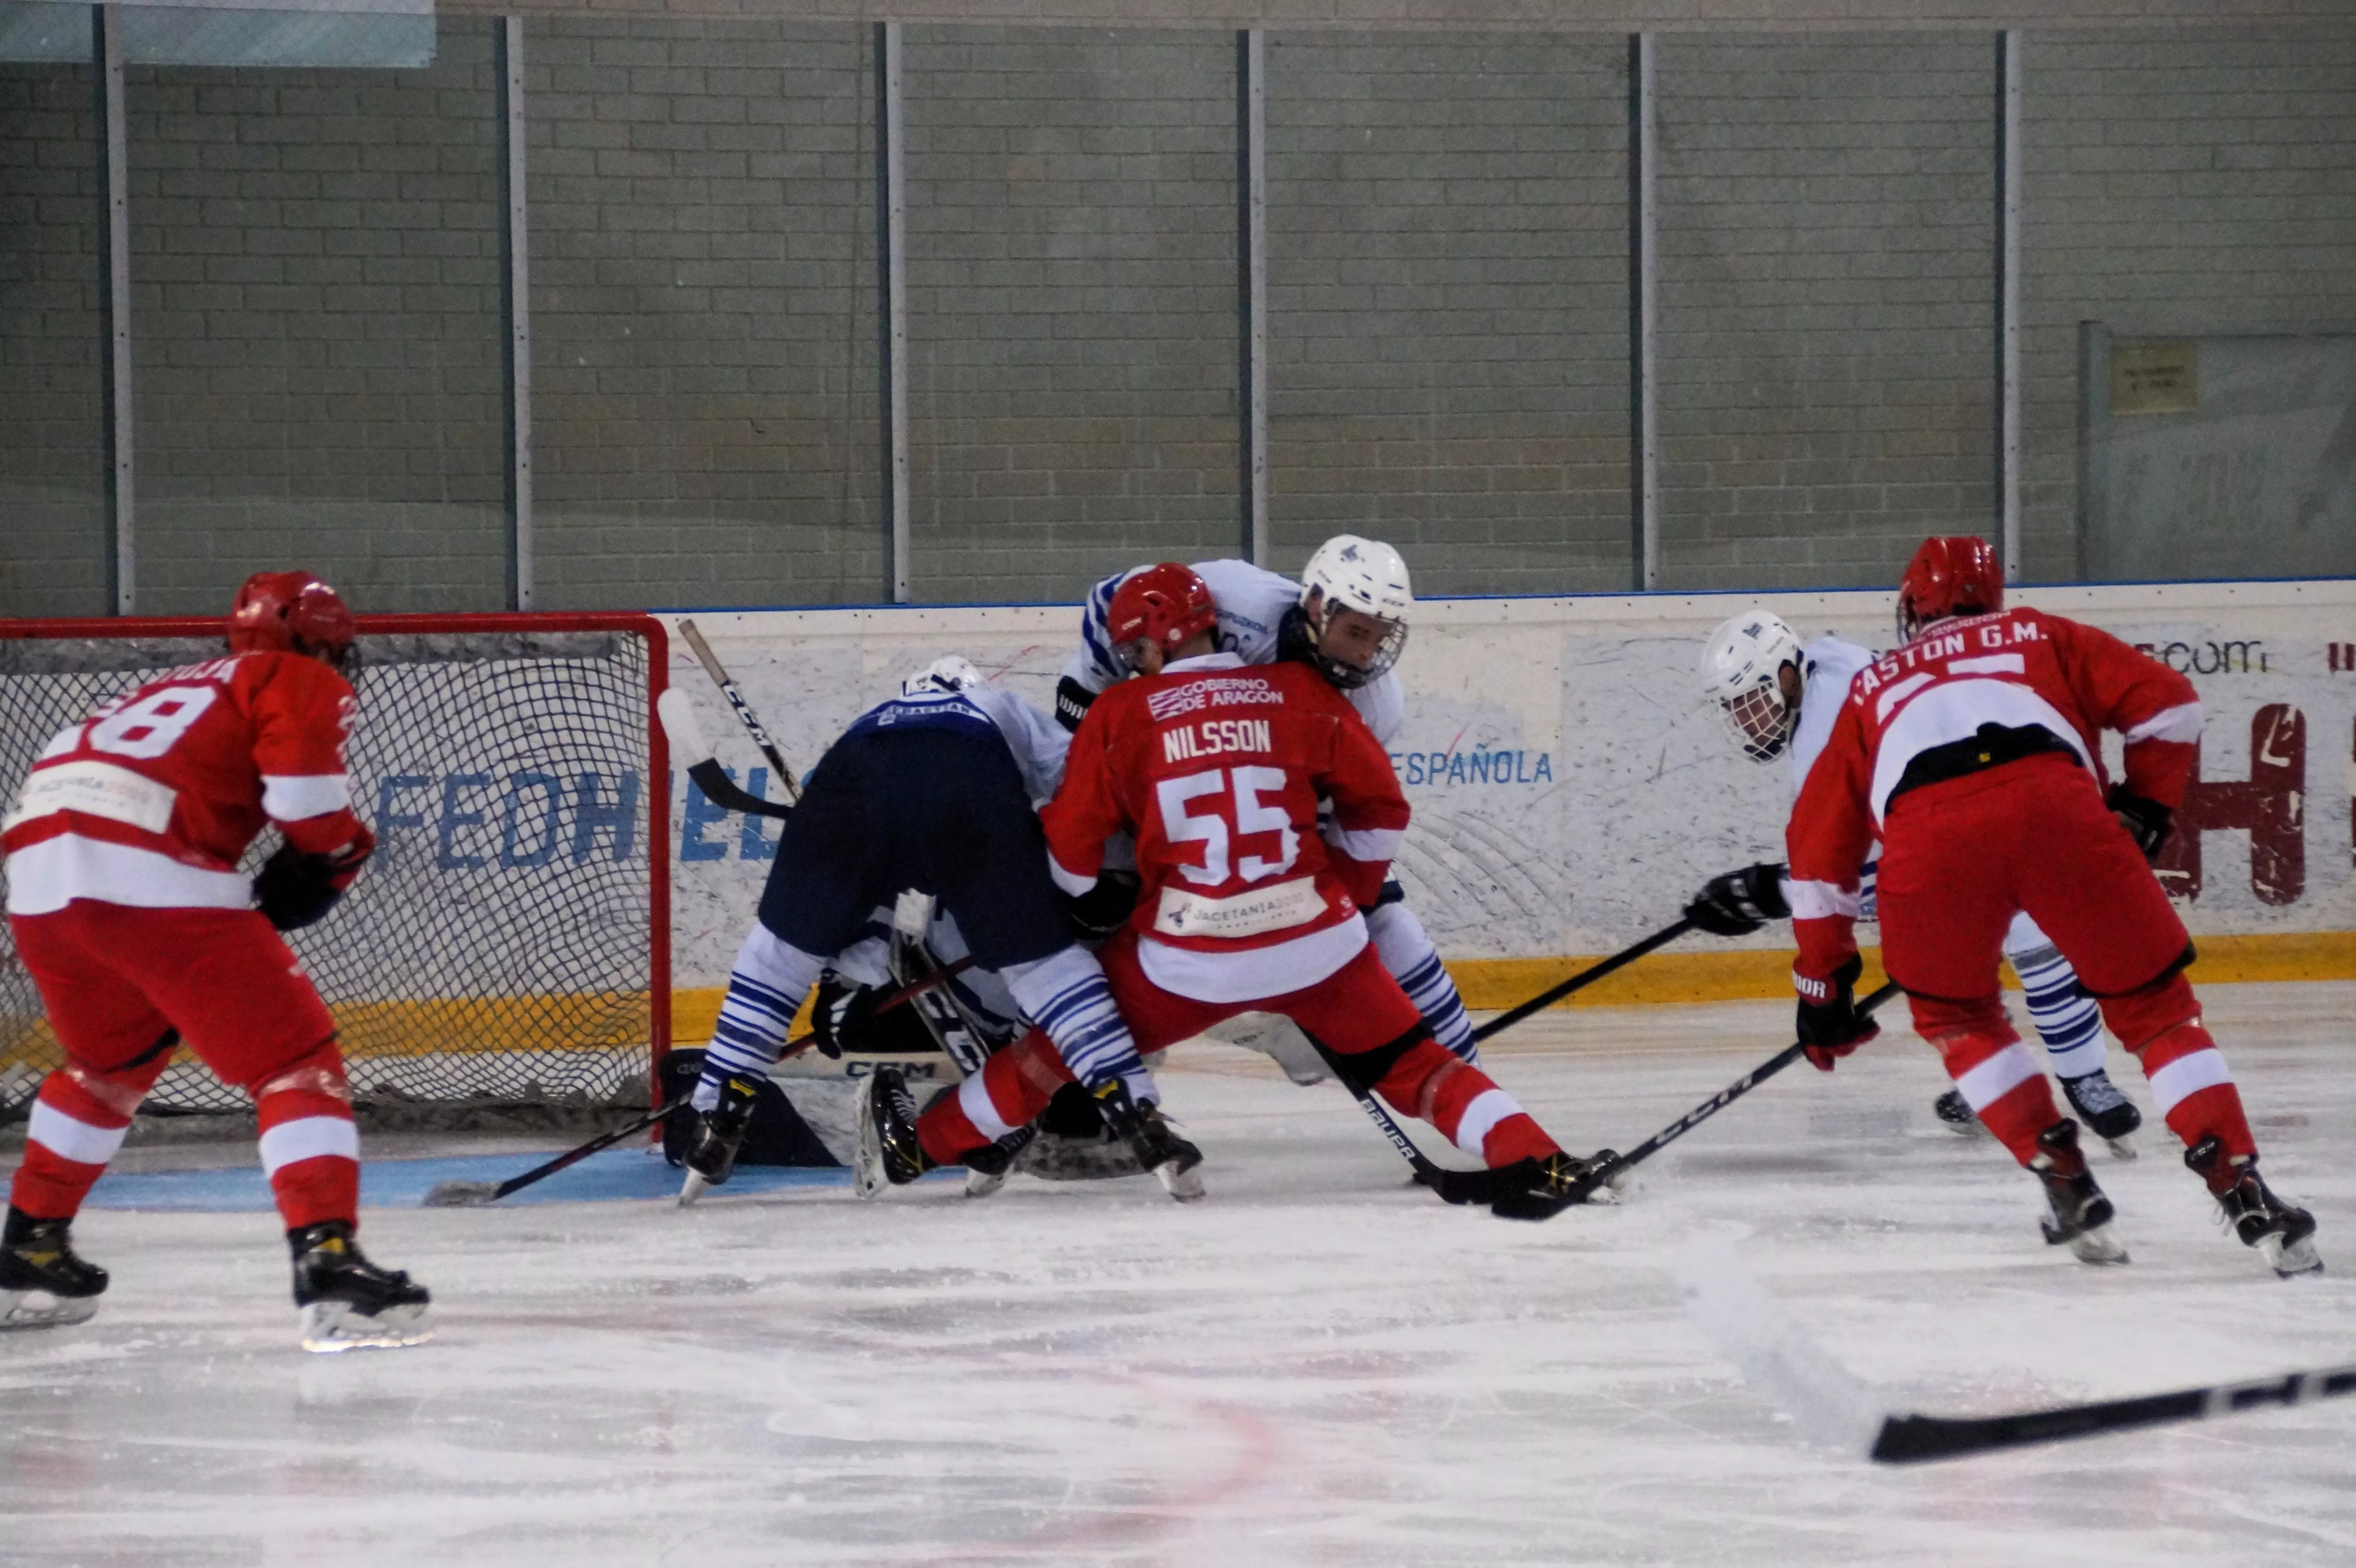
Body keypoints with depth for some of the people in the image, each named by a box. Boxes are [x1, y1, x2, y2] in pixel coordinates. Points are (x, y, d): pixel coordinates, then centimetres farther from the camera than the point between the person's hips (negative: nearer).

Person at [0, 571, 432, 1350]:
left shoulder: (187, 687, 36)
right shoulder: (304, 684, 13)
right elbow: (304, 788, -6)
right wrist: (335, 852, 10)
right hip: (152, 878, -8)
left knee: (110, 1060, 32)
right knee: (296, 1060, -4)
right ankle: (329, 1266, -19)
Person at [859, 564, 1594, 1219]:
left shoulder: (1120, 714, 2)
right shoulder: (1300, 694, 4)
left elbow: (1070, 848, 5)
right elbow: (1378, 808, 9)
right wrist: (1349, 893, 25)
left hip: (1186, 961, 0)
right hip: (1317, 943, 1)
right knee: (1408, 1062, 10)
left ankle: (921, 1142, 26)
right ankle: (1531, 1161, -8)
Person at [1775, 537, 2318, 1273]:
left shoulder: (1871, 689, 38)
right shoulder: (2037, 636, 35)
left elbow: (1818, 845, 35)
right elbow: (2166, 702, 22)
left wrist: (1822, 984, 39)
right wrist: (2143, 811, 33)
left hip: (1926, 839, 0)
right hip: (2059, 810, 0)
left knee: (1954, 1013, 27)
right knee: (2154, 1005, 13)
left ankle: (2067, 1183, 17)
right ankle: (2244, 1194, 0)